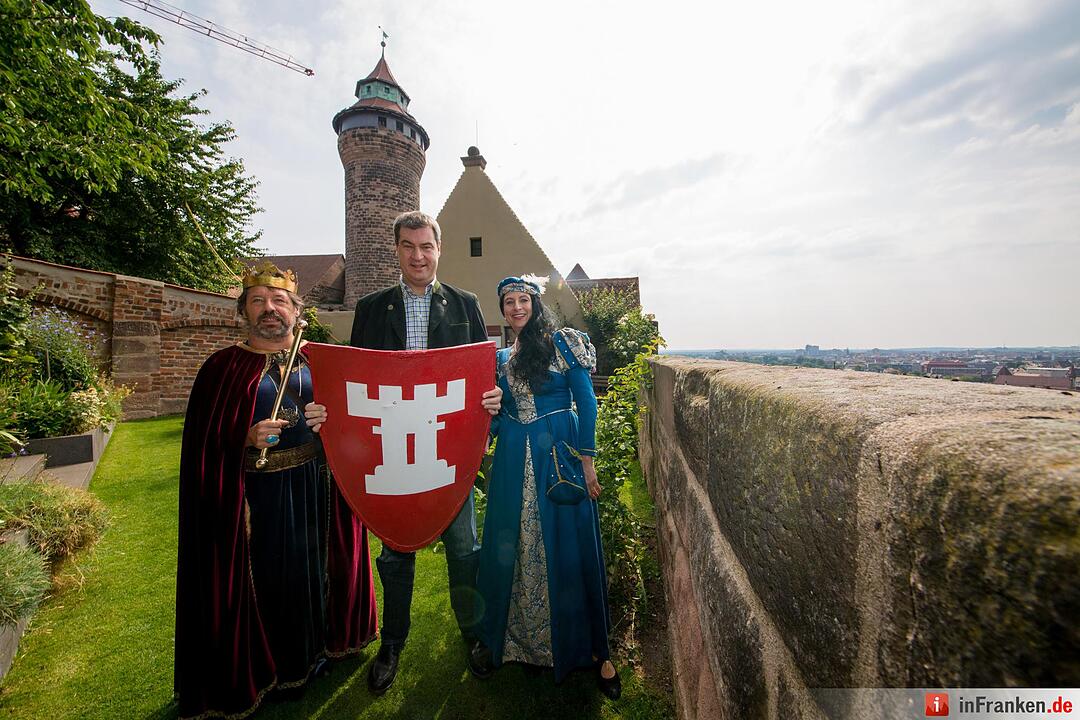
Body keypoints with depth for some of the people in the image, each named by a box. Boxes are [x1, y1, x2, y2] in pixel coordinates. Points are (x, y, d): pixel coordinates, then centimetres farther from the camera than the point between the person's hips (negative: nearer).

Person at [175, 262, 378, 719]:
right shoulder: (224, 368, -3)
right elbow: (205, 444, -4)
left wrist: (331, 419, -15)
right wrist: (247, 438, -22)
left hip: (313, 490, 3)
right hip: (254, 496, -2)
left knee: (312, 567, 15)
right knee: (265, 577, 9)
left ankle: (313, 651, 40)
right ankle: (265, 669, 36)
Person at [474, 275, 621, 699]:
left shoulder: (563, 342, -2)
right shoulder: (501, 358, 12)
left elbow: (586, 403, -6)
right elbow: (497, 415, 15)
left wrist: (587, 461, -9)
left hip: (559, 456, -4)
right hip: (514, 462, 5)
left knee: (569, 549, 4)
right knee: (510, 549, 14)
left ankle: (596, 650, 24)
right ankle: (515, 637, 38)